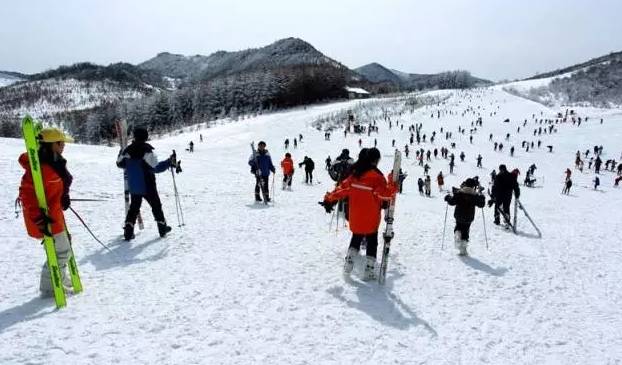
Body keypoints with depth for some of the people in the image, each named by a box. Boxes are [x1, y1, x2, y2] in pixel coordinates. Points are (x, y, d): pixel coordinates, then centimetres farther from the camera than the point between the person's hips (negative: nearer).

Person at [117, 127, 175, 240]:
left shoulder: (127, 150, -2)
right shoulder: (147, 151, -18)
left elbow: (120, 164, 11)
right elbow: (155, 167, -22)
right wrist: (169, 162, -16)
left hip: (133, 187, 5)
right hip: (147, 186, -4)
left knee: (134, 208, 14)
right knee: (156, 206, 12)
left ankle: (128, 231, 6)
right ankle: (162, 228, 20)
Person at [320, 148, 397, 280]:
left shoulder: (355, 174, 0)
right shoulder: (376, 176, -16)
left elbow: (342, 188, 3)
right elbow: (386, 194, -21)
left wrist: (329, 200, 10)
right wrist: (393, 184, -11)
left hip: (355, 218, 5)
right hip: (371, 219, -4)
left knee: (356, 239, 24)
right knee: (372, 243, 10)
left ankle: (349, 263, 18)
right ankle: (369, 271, 11)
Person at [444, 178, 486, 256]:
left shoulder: (459, 193, -10)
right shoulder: (475, 195, -5)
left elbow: (452, 201, -12)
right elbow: (481, 204, 5)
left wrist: (448, 197, 7)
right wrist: (482, 197, 23)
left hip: (458, 216, 0)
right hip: (468, 217, 1)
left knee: (458, 227, 24)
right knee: (465, 231, 9)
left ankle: (457, 233, -10)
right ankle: (463, 248, 2)